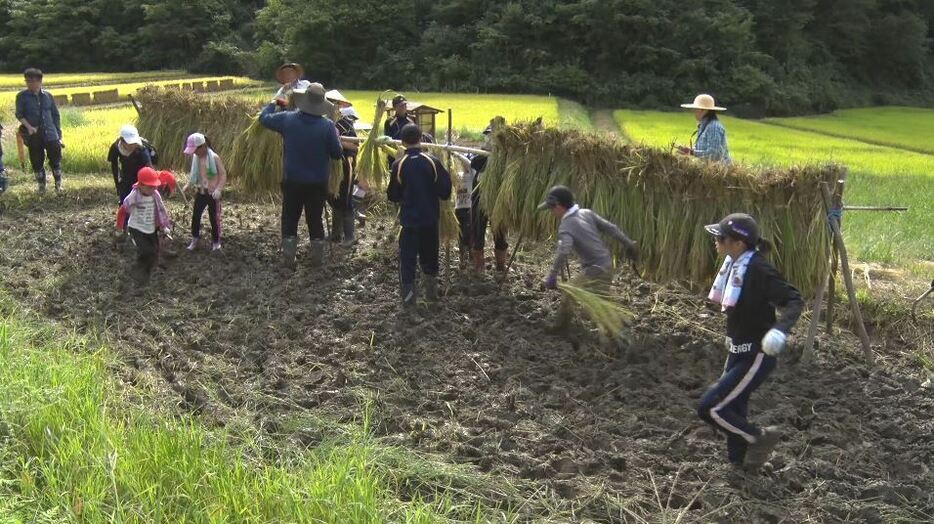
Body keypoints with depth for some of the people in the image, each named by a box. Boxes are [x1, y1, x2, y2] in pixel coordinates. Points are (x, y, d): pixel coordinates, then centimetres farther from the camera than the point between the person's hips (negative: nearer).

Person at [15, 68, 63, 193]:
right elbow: (19, 114, -3)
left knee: (55, 159, 3)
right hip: (34, 135, -1)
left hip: (50, 134, 1)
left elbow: (56, 115, 10)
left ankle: (58, 185, 19)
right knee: (37, 162, 6)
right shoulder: (22, 96, -2)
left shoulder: (48, 96, 3)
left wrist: (58, 131, 6)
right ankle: (41, 186, 21)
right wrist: (28, 126, -18)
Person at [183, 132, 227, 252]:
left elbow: (223, 174, -15)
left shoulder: (214, 158, -16)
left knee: (214, 218, 5)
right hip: (200, 192, 4)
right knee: (195, 216, 3)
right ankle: (195, 239, 21)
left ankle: (216, 242, 21)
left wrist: (218, 189, -25)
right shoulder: (195, 158, 0)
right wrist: (191, 185, 6)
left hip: (213, 194, -4)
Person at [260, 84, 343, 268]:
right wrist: (336, 136, 11)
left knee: (290, 218, 12)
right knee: (315, 219, 14)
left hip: (292, 181, 0)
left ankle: (288, 258, 10)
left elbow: (264, 118, 6)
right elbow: (337, 153, -7)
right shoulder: (327, 125, -15)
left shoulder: (288, 119, -10)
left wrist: (273, 104, 25)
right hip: (318, 183, 0)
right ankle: (318, 258, 20)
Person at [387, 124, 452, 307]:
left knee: (407, 257, 3)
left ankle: (408, 296, -4)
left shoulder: (398, 165, -9)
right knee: (430, 255, 18)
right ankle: (431, 290, 26)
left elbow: (392, 196, -2)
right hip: (430, 218, 2)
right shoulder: (432, 162, -8)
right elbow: (445, 191, -6)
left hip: (409, 218, -2)